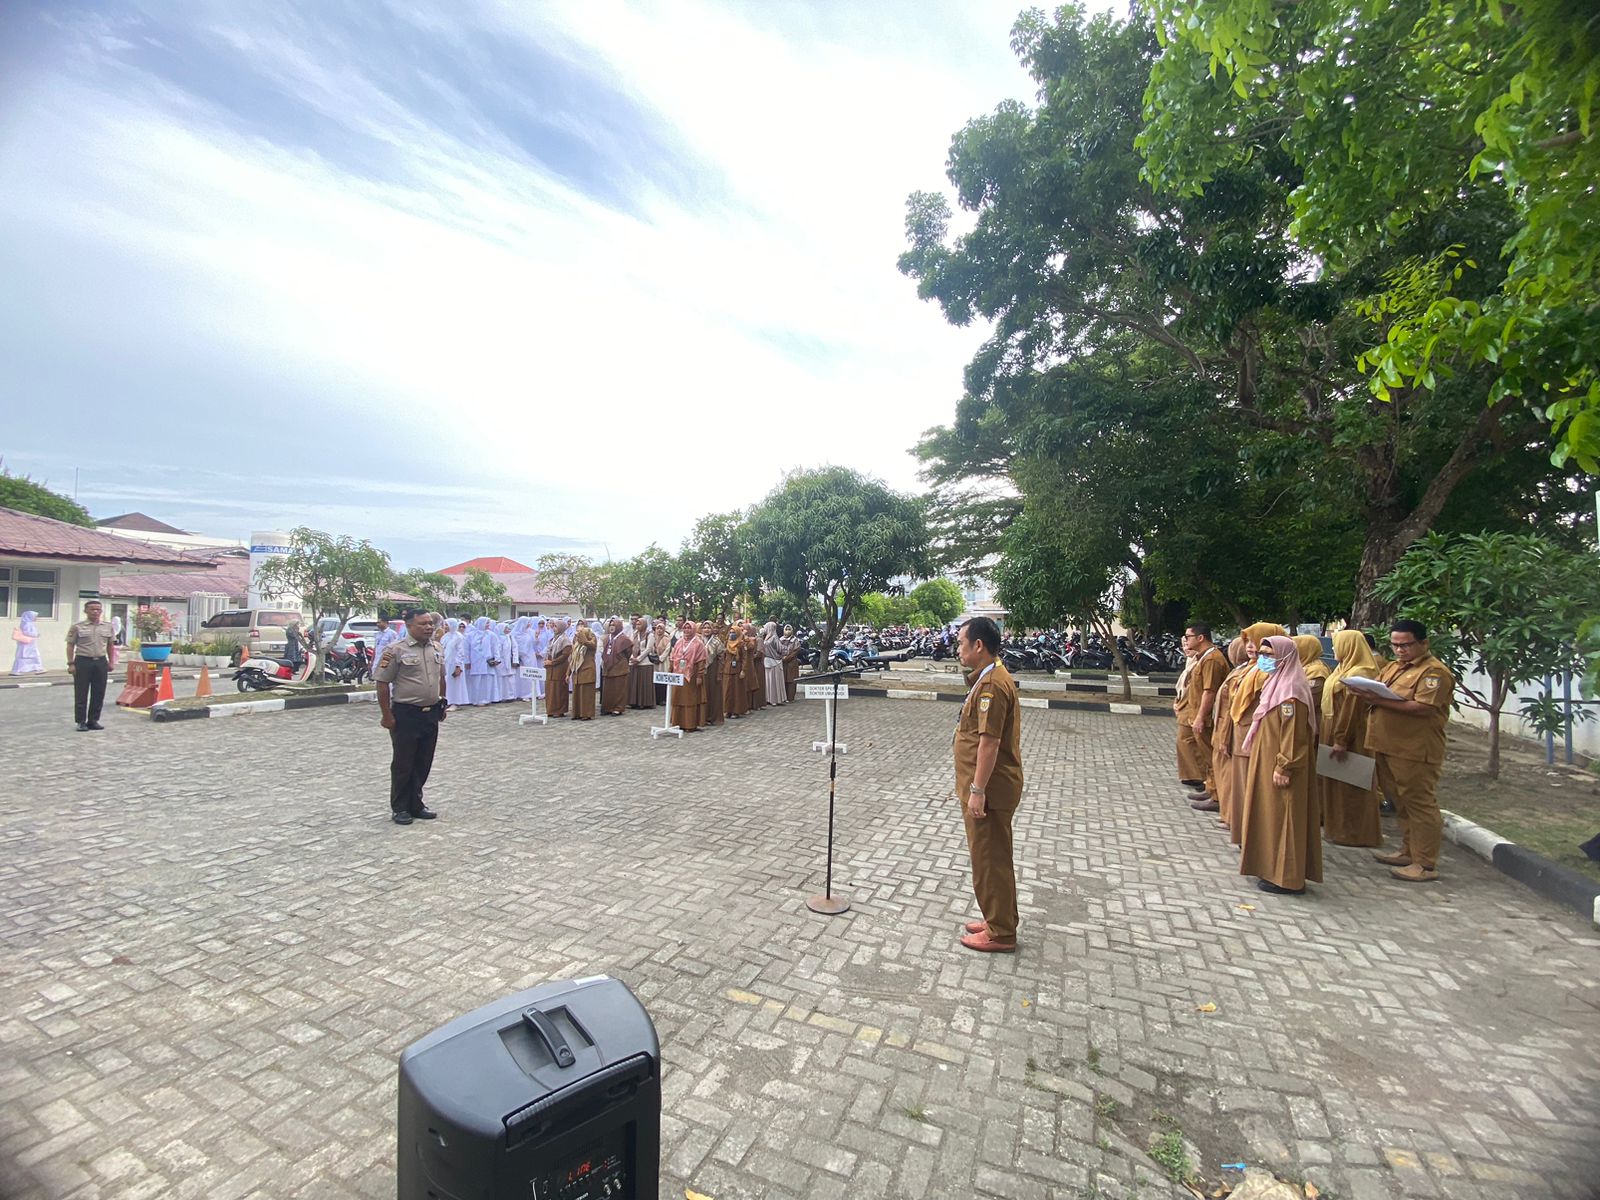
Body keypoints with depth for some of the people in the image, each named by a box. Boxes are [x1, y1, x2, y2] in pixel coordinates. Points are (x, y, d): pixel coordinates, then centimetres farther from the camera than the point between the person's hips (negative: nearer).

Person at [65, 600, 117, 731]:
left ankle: (93, 720, 15)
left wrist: (111, 662, 10)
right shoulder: (77, 627, -1)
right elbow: (70, 646, -1)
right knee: (81, 694, 1)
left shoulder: (108, 626, 9)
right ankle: (81, 721, 7)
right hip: (83, 662, -3)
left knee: (98, 694, 6)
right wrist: (71, 664, -7)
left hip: (101, 662, 3)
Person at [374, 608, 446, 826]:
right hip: (406, 714, -6)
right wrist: (387, 715, -11)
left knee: (423, 763, 13)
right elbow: (382, 683, -11)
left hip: (431, 714, 6)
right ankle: (399, 808, 20)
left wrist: (442, 704, 16)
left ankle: (416, 804, 26)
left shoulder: (437, 648, 8)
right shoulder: (396, 650, -11)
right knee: (403, 764, 6)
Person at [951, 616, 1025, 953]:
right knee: (993, 857, 20)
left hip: (989, 789, -10)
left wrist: (977, 790, -23)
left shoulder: (992, 684, -22)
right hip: (989, 786, 10)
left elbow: (989, 741, -25)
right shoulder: (993, 677, 12)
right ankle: (998, 921, 34)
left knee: (990, 859, 3)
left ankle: (1000, 934, 17)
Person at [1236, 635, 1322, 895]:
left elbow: (1293, 733, -21)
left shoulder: (1291, 689, -18)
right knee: (1271, 815, 15)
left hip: (1279, 766, -10)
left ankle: (1287, 878, 8)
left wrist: (1283, 767, -21)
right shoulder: (1276, 683, 12)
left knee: (1282, 816, -1)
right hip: (1267, 762, 10)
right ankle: (1273, 870, 25)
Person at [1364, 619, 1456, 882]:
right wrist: (1369, 696, -3)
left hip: (1415, 751, -8)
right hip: (1388, 747, 8)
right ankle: (1408, 852, 28)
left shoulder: (1434, 671, -10)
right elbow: (1377, 692, 20)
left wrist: (1381, 701, -23)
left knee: (1420, 805, 0)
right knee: (1402, 804, 17)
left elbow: (1423, 708, -20)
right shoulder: (1393, 667, 16)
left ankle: (1426, 865, 7)